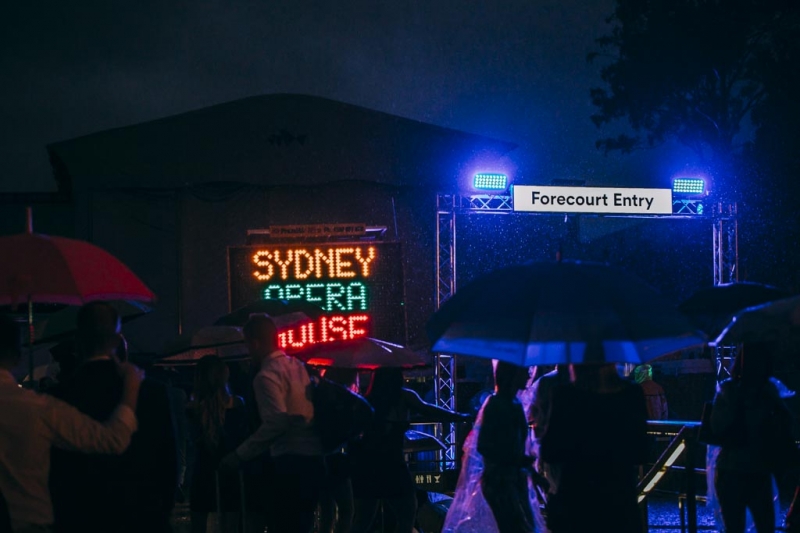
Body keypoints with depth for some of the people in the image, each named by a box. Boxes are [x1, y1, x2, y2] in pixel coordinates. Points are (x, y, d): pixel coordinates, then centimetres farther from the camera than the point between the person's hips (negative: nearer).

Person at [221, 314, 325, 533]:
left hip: (291, 461, -9)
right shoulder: (297, 366, 15)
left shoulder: (267, 376, -11)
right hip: (313, 457, 9)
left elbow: (277, 422, -21)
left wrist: (240, 455, -16)